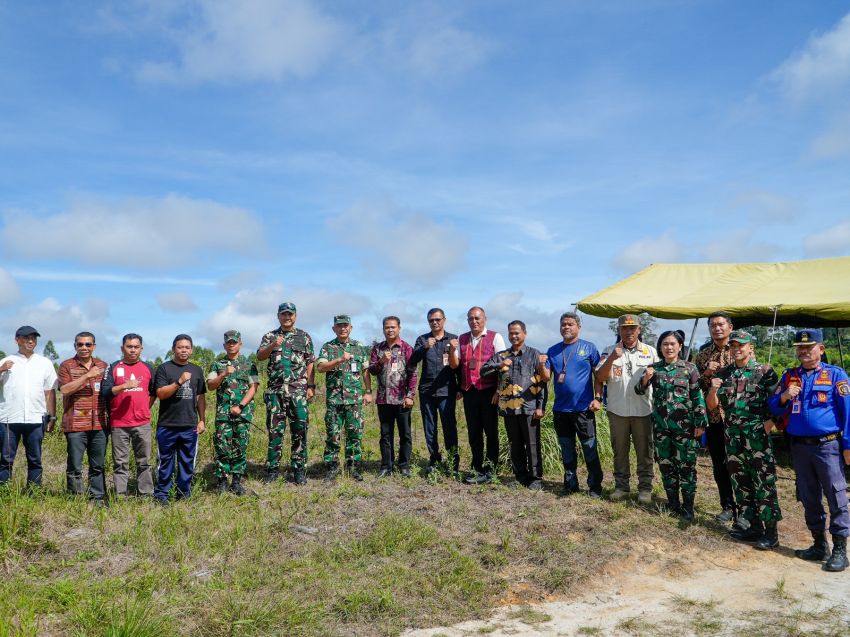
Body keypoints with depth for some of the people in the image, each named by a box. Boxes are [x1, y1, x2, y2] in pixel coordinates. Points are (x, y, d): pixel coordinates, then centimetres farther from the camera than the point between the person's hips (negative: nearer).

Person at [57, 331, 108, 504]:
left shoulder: (102, 365, 13)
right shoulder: (67, 366, 2)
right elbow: (65, 389, -13)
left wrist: (109, 415, 11)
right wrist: (87, 375, -19)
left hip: (99, 424, 4)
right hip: (76, 425, -3)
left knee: (98, 466, 8)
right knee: (75, 466, 0)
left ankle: (98, 498, 16)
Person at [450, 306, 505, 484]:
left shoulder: (495, 337, -2)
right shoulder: (462, 339, 10)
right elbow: (454, 365, 9)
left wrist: (499, 391, -10)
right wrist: (453, 350, -10)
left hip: (489, 392, -4)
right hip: (469, 391, 5)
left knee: (491, 432, 3)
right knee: (473, 432, 10)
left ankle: (489, 471, 10)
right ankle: (477, 468, 20)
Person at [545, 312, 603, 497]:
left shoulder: (589, 348, -1)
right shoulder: (553, 351, 8)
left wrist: (598, 398, -9)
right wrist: (542, 366, -16)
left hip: (584, 408, -4)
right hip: (560, 409, 4)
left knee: (590, 450, 2)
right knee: (567, 450, 13)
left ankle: (595, 486, 13)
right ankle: (570, 484, 24)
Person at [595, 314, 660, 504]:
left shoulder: (650, 351, 5)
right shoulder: (609, 351, 3)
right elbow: (600, 378, -5)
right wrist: (611, 359, -18)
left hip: (643, 410, 0)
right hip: (617, 410, 0)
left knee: (645, 451, 6)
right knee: (620, 450, 11)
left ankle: (645, 488, 17)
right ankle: (621, 486, 22)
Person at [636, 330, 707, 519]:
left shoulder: (689, 368, -2)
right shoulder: (654, 368, 6)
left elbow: (698, 397, -3)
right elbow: (639, 391, 8)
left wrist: (700, 423, -8)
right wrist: (645, 379, -12)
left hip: (684, 425, -3)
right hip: (661, 425, 3)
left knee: (686, 465, 1)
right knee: (666, 464, 10)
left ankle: (688, 506, 12)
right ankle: (673, 503, 23)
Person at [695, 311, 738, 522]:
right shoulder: (703, 354, 9)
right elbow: (696, 384, 9)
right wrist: (706, 373, -9)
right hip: (713, 417, 4)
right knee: (719, 464, 10)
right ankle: (727, 507, 23)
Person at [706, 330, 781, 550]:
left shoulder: (764, 371, -1)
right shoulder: (723, 374, 10)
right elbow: (712, 405, 9)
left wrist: (770, 422, -12)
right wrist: (713, 389, -9)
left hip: (758, 435, -5)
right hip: (733, 435, 5)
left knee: (764, 483, -3)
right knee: (740, 483, 11)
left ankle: (771, 530, 5)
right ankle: (752, 525, 22)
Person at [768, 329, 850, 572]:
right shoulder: (789, 376, 11)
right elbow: (773, 408, 12)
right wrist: (784, 397, -9)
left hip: (827, 445, -4)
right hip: (799, 446, 5)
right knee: (809, 498, 11)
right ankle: (819, 544, 22)